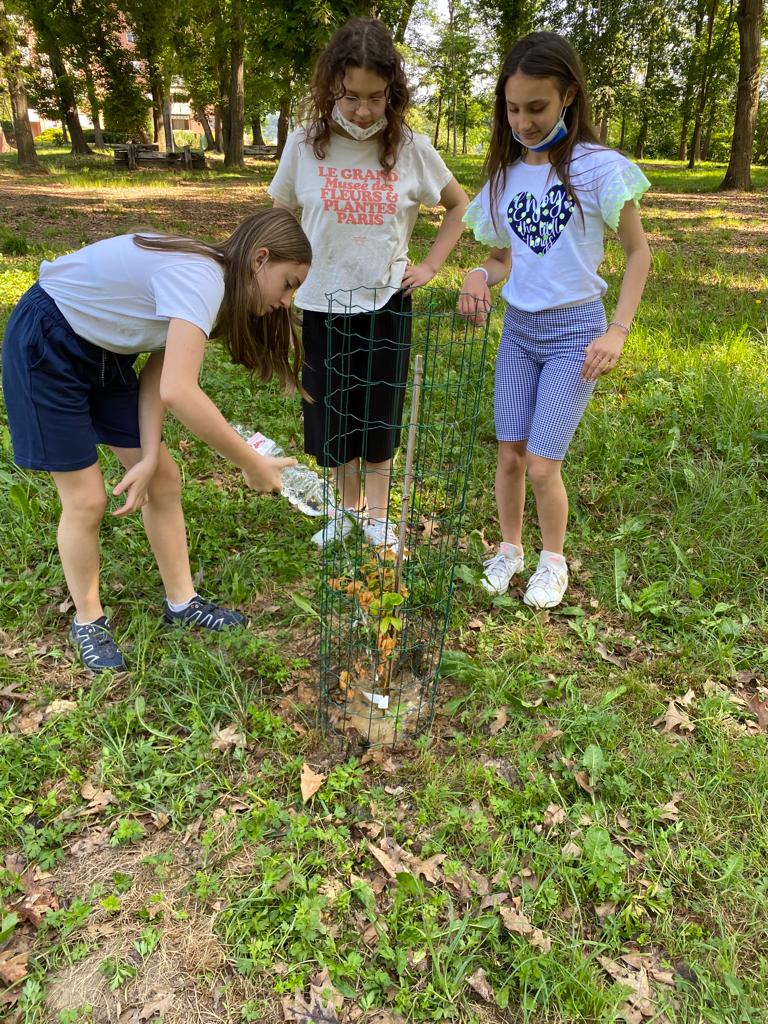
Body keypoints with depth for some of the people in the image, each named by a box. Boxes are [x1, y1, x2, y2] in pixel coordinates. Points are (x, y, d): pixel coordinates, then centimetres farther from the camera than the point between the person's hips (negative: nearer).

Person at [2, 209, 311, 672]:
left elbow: (157, 374, -5)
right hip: (45, 345, -9)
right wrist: (252, 463, -32)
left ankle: (181, 602, 21)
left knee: (164, 480, 6)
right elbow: (178, 391, -42)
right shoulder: (201, 278, -30)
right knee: (87, 499, -3)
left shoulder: (203, 278, -1)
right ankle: (87, 620, 20)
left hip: (104, 351, 9)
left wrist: (149, 457, -15)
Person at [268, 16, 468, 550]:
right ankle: (348, 506, 31)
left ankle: (377, 513, 26)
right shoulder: (305, 145, -6)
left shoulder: (411, 148, -6)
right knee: (331, 413, 9)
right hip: (322, 305, 1)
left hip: (386, 303, -1)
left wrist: (430, 265, -1)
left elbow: (460, 206, 8)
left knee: (380, 414, 8)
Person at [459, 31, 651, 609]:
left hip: (574, 332, -4)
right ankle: (509, 549, 30)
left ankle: (554, 560, 19)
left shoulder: (598, 168, -10)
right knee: (509, 455, 7)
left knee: (542, 466, -6)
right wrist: (480, 275, -11)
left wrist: (618, 331, -11)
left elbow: (638, 251, -2)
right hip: (518, 330, 5)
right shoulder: (504, 177, 5)